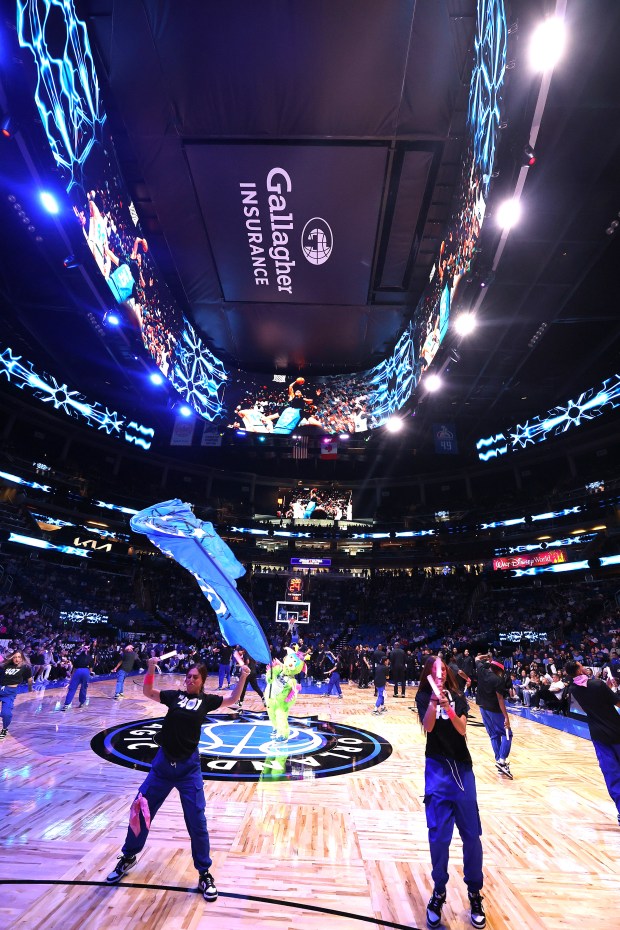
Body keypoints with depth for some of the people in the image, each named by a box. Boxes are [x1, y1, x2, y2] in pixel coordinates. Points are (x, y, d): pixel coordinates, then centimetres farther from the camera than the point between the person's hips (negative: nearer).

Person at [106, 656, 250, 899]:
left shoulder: (206, 700, -3)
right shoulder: (175, 695, 0)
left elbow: (232, 699, -4)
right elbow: (147, 692, 3)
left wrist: (243, 677, -21)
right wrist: (151, 669, -16)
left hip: (189, 766, -1)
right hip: (163, 762, 2)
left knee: (197, 822, 4)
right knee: (140, 811, 13)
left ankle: (204, 873, 25)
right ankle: (128, 857, 44)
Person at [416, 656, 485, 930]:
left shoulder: (457, 697, 1)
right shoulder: (423, 696, -6)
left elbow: (462, 729, -10)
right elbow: (427, 726, -20)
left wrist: (448, 708, -29)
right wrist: (433, 701, -37)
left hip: (462, 767, 2)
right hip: (437, 768, -2)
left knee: (471, 833, 6)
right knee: (439, 835, 2)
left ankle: (474, 892, 25)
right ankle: (439, 891, 22)